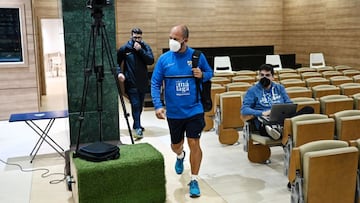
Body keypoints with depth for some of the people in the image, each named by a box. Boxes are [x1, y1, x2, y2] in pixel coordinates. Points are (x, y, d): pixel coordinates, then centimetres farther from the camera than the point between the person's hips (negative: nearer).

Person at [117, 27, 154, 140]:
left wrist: (140, 50, -18)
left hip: (143, 82, 3)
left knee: (139, 105, 15)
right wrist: (119, 72, -11)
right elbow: (117, 62, 5)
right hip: (131, 83, -3)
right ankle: (138, 128, -7)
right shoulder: (124, 48, -2)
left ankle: (136, 124, 31)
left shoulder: (146, 47, 2)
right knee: (135, 105, -10)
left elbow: (151, 61, -12)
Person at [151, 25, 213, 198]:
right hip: (173, 112, 2)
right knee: (175, 145, 17)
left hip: (194, 110, -2)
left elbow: (209, 73, 9)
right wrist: (158, 106, -16)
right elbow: (155, 84, -4)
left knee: (194, 143, -5)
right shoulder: (164, 59, -5)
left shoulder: (197, 56, -5)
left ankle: (194, 180, 11)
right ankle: (180, 156, 54)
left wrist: (202, 75, -15)